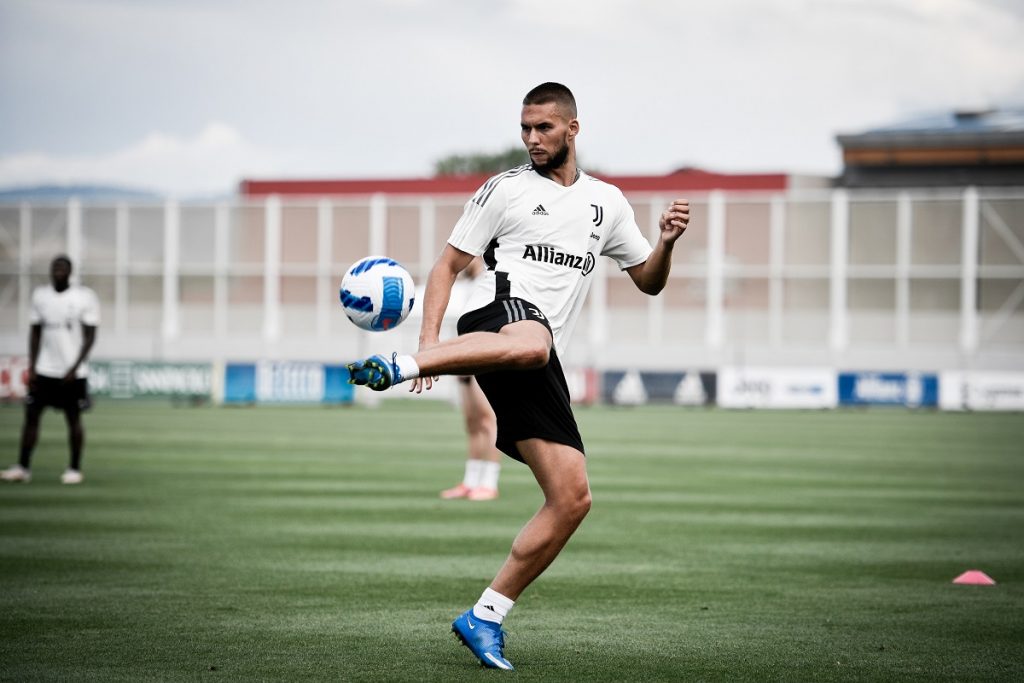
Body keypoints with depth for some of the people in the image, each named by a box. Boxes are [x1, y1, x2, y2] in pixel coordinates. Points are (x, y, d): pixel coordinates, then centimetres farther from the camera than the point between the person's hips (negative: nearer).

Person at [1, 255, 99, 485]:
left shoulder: (85, 297, -6)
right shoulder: (40, 295, 6)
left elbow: (90, 336, -6)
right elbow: (35, 332, 10)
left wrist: (75, 368, -13)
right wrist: (31, 367, 3)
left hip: (72, 373, -3)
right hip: (44, 370, 3)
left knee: (74, 419, 2)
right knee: (31, 415, -2)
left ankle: (75, 469, 11)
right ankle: (23, 468, 2)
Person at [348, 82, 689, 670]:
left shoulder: (607, 202, 23)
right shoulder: (506, 189, 10)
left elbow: (649, 281, 28)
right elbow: (448, 265, 9)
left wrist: (668, 242, 5)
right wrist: (429, 340, -7)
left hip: (542, 367, 6)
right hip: (500, 315, -6)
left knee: (573, 498, -2)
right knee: (532, 343, -46)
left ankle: (485, 618, 5)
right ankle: (396, 367, -53)